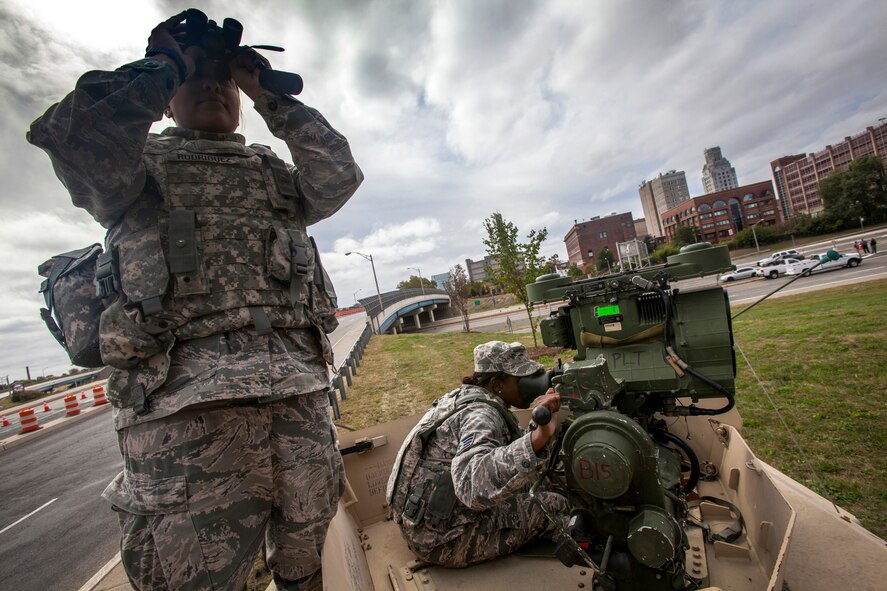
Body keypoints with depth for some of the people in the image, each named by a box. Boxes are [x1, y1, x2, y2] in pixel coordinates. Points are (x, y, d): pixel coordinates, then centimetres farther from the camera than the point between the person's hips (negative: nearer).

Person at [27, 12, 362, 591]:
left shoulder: (275, 173, 23)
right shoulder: (141, 162, 15)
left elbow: (339, 176, 5)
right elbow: (72, 136, -7)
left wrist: (269, 93, 12)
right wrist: (161, 64, 7)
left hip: (299, 387, 3)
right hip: (186, 396, -2)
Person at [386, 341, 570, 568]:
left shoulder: (466, 397, 3)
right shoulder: (480, 413, -24)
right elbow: (475, 485, -44)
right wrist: (539, 437, -52)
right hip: (443, 539, -9)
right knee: (556, 506, -2)